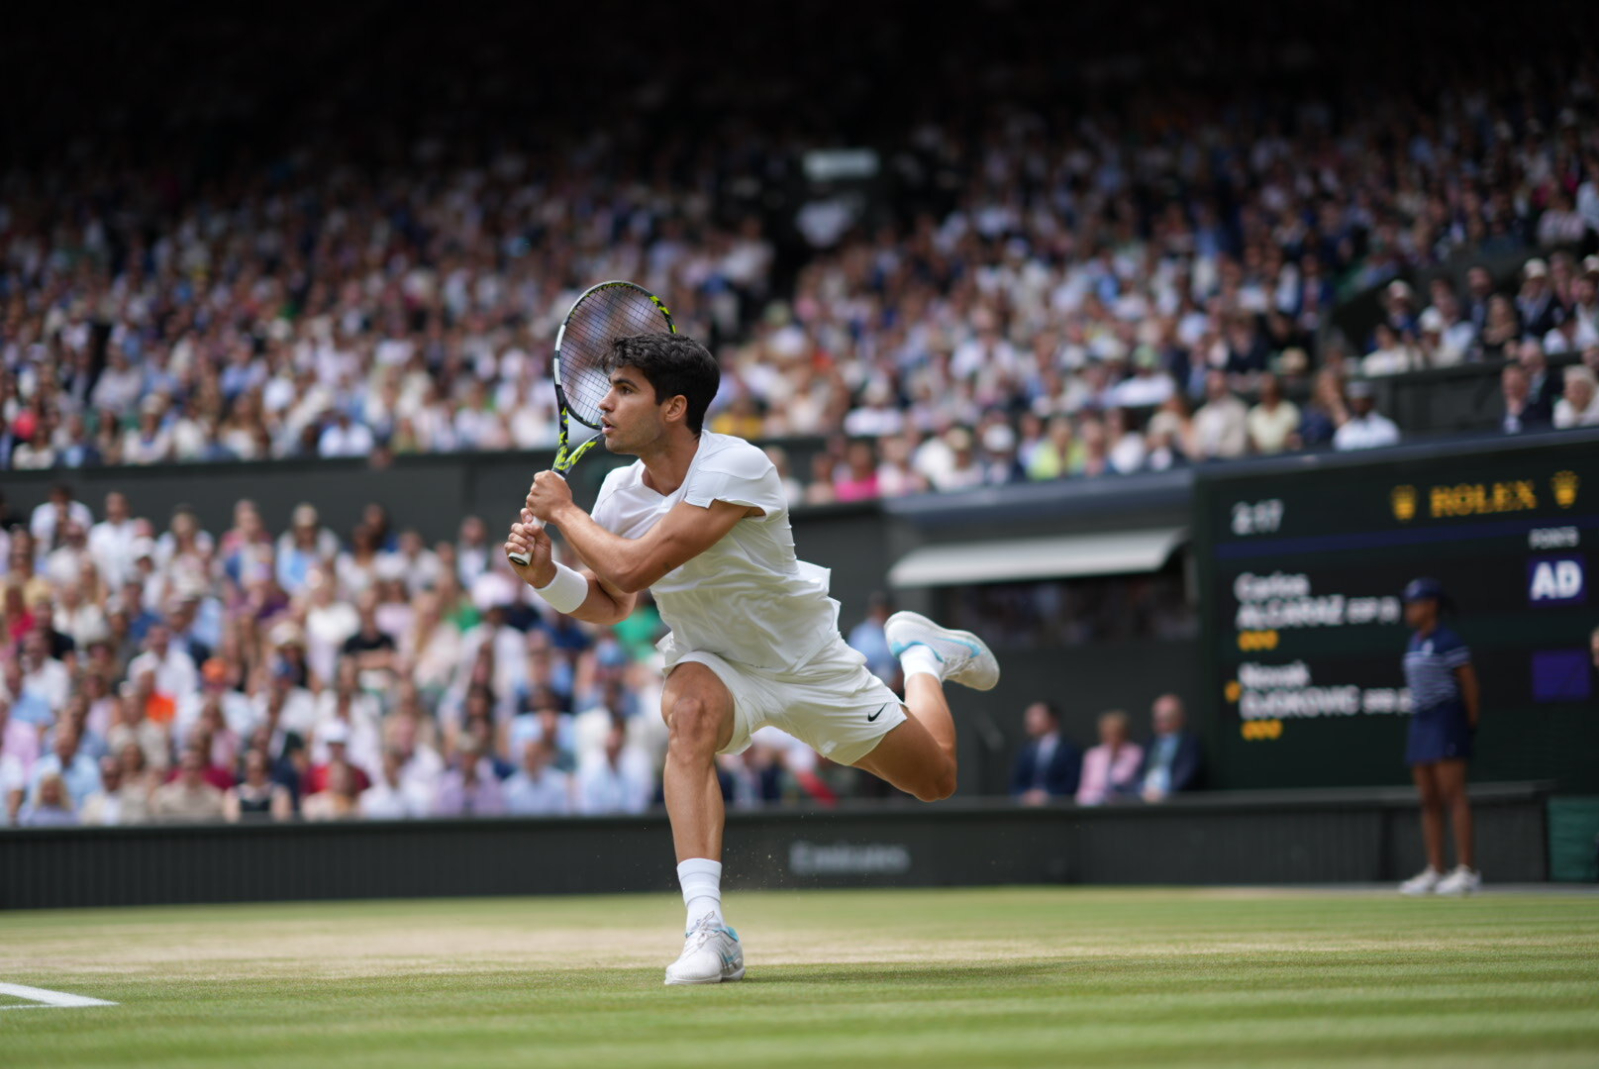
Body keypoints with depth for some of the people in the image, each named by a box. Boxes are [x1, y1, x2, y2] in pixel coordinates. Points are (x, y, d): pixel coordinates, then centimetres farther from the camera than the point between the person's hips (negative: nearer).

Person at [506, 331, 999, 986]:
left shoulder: (737, 467, -34)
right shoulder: (620, 491, -14)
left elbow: (631, 570, -40)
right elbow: (609, 603, 2)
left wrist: (563, 511, -25)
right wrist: (546, 574, -18)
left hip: (806, 657, -2)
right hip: (712, 661, 2)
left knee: (937, 778, 10)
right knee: (690, 712, -37)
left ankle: (918, 653, 44)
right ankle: (707, 930, -43)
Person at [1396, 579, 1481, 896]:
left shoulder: (1447, 641, -10)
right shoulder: (1415, 643, 16)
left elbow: (1469, 683, -10)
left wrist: (1470, 723, -6)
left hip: (1446, 718, -9)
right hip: (1421, 721, 9)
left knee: (1453, 795, -12)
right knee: (1428, 800, 9)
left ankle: (1466, 871, -14)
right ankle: (1434, 872, 12)